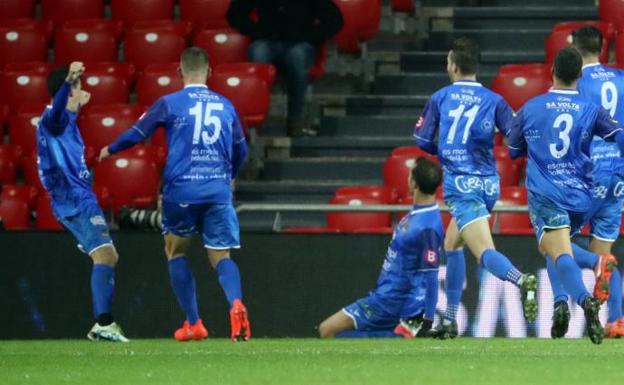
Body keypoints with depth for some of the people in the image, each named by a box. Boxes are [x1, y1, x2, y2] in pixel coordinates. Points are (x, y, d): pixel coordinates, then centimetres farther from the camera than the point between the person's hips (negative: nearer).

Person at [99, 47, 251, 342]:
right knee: (220, 256, 3)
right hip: (218, 191, 2)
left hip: (181, 190, -2)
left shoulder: (169, 104, 1)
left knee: (176, 251, 18)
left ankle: (193, 324, 12)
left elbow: (137, 133, 10)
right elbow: (241, 151, 22)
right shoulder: (225, 106, 11)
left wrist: (110, 150, 30)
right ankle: (236, 303, -29)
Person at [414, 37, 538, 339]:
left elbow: (423, 141, 9)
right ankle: (450, 321, 24)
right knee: (452, 244, 23)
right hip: (489, 184, 5)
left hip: (460, 184, -5)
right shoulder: (494, 101, 7)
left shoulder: (439, 99, 4)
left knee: (485, 253, -16)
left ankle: (521, 281, -48)